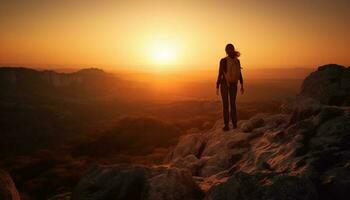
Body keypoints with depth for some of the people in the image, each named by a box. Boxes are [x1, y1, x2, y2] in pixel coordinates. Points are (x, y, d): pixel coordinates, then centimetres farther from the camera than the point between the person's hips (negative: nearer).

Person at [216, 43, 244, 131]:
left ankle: (226, 125, 1)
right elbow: (240, 74, 2)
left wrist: (217, 87, -7)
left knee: (225, 104, 2)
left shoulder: (223, 60, -15)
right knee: (233, 103, 16)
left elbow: (220, 75, -14)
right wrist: (242, 86, 9)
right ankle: (234, 123, 13)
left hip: (224, 84, -4)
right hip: (234, 84, 4)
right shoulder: (237, 60, -1)